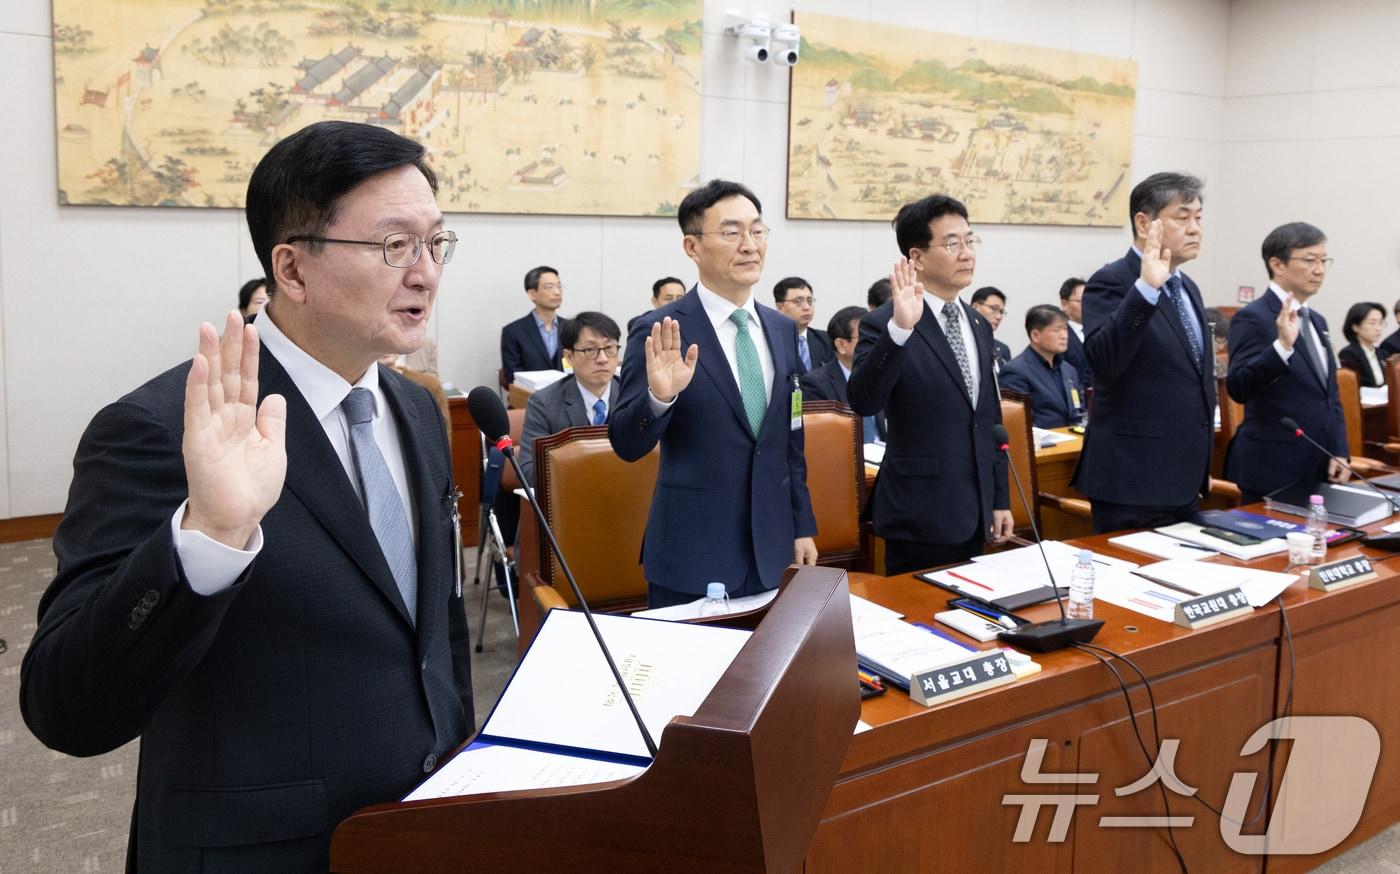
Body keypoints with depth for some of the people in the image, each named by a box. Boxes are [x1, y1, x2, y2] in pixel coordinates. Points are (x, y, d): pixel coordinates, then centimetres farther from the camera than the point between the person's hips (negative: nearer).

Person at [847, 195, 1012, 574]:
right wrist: (899, 328, -38)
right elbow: (863, 401, -27)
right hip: (921, 517, -7)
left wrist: (999, 499, 16)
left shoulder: (978, 325, 11)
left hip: (974, 515, 7)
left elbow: (990, 420, 16)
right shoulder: (884, 324, -11)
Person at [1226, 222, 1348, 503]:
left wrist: (1340, 452, 8)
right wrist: (1282, 345, -34)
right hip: (1273, 470, -8)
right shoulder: (1253, 318, -11)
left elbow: (1330, 397, 19)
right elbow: (1238, 388, -23)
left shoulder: (1317, 321, 15)